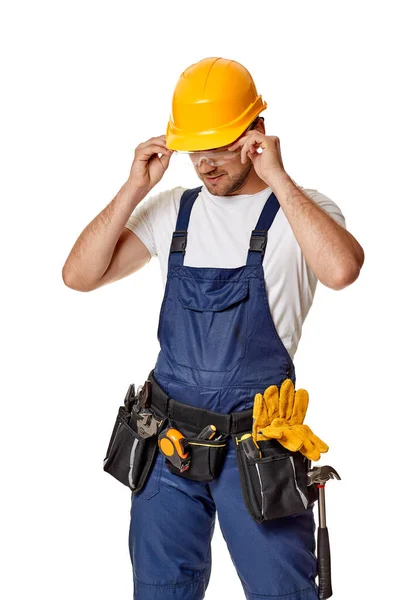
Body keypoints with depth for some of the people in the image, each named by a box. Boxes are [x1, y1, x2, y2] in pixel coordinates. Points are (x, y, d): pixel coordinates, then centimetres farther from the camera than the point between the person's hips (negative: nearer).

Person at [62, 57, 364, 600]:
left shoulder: (300, 209, -5)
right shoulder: (171, 210, 8)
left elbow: (341, 270, -28)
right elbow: (80, 276, 1)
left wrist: (277, 178, -22)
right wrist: (135, 189, -7)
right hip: (169, 435, 4)